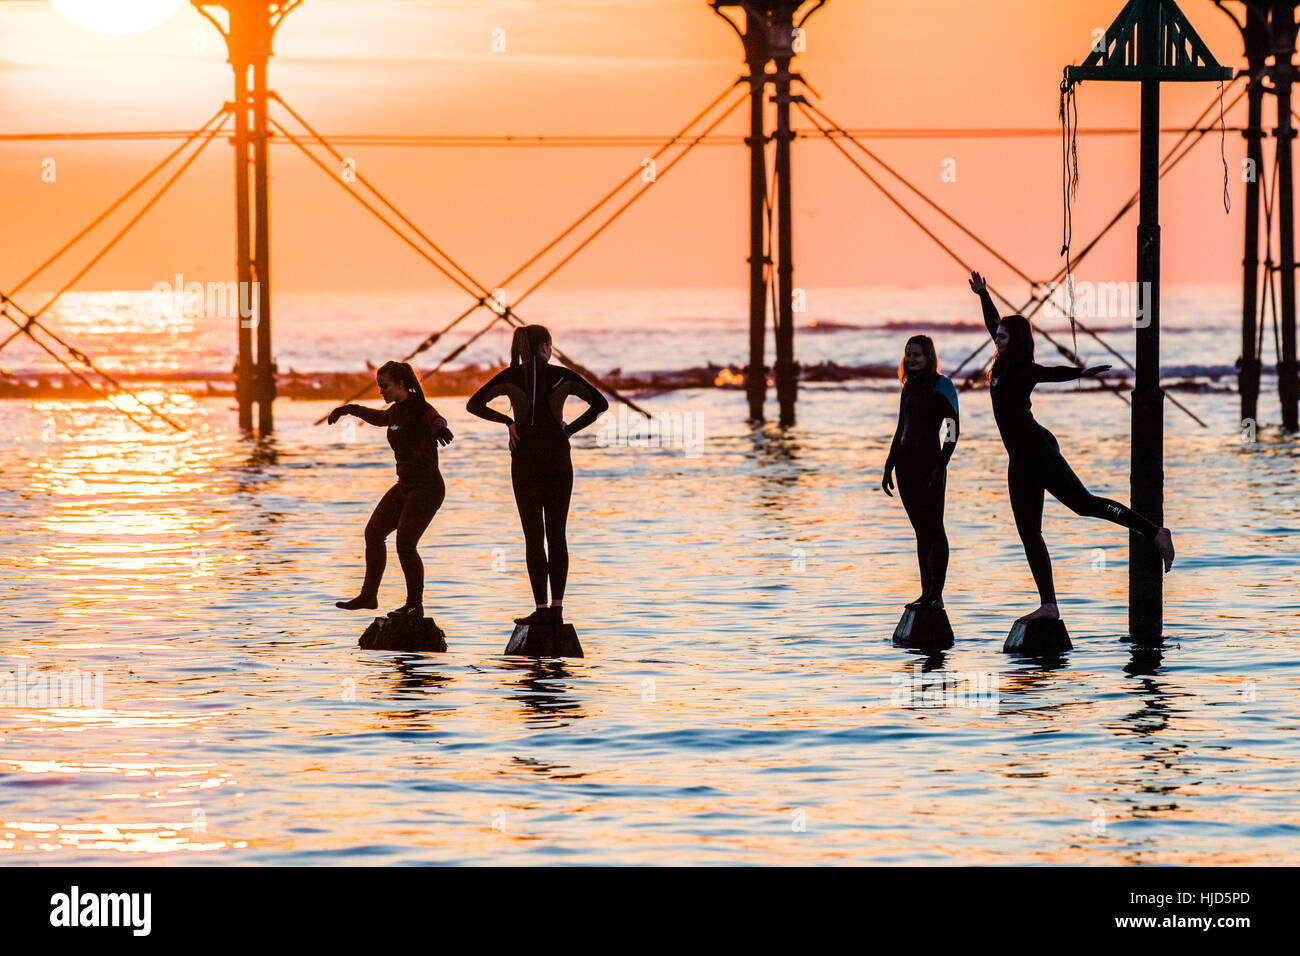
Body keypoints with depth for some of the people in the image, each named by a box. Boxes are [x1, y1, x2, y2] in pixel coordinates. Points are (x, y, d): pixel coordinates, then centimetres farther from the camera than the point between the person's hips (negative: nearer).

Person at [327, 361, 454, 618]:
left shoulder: (418, 407, -15)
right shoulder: (395, 411, 11)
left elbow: (435, 419, -38)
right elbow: (379, 418, 35)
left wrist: (439, 428, -62)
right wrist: (350, 409, 49)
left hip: (426, 489, -9)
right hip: (404, 487, 9)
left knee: (405, 545, -11)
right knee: (373, 533, 12)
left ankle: (415, 605, 3)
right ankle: (369, 595, 25)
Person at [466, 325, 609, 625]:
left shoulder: (511, 377, 0)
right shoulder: (562, 376, 2)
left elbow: (474, 404, -8)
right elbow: (600, 403, 2)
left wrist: (507, 421, -3)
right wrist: (570, 429, 4)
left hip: (526, 458, -1)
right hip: (558, 457, 1)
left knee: (534, 536, -1)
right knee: (557, 534, 6)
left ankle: (541, 608, -7)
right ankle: (557, 608, 2)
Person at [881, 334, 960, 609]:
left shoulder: (941, 386, -6)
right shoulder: (909, 388, 15)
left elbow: (953, 429, -11)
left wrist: (941, 466, -18)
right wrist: (889, 467, 18)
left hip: (930, 461, -7)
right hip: (907, 462, 7)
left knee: (933, 529, -5)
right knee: (921, 530, 8)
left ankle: (936, 594, -4)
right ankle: (926, 593, 9)